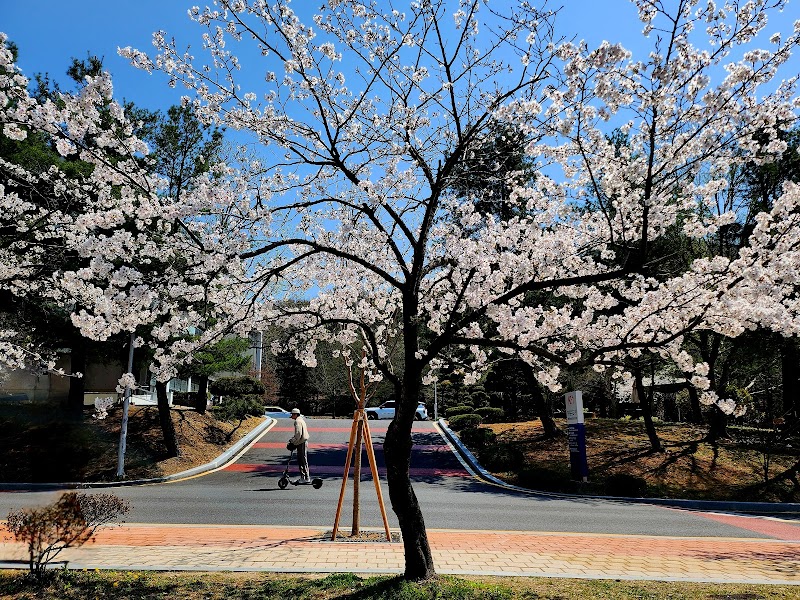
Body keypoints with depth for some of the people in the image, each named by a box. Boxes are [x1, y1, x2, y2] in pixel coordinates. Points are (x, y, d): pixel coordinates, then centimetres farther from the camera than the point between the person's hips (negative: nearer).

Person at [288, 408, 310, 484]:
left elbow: (298, 434, -22)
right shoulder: (301, 420, 18)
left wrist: (293, 442, -13)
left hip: (302, 443, -10)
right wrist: (293, 439, 14)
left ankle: (307, 478, -4)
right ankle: (302, 477, 20)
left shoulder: (297, 421, -14)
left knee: (303, 461, -6)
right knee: (300, 460, 15)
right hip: (302, 442, 10)